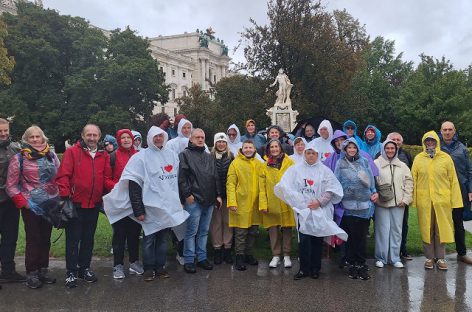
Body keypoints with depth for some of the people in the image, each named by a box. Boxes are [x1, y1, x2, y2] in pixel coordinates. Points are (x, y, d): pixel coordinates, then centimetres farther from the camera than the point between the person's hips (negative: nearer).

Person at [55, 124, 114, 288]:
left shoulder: (104, 155, 7)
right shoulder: (72, 152, -5)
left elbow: (106, 178, 5)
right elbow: (63, 175, -11)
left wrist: (114, 187, -14)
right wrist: (65, 196, -20)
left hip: (94, 205, 4)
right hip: (75, 204, -4)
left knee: (88, 238, 15)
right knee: (73, 239, 4)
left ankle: (84, 268, 29)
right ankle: (72, 272, 14)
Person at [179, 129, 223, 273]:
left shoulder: (209, 157, 20)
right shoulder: (185, 155, -1)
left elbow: (216, 177, 20)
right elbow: (181, 177, -9)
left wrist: (218, 195, 13)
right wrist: (187, 194, -15)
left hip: (209, 201, 6)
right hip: (193, 200, -6)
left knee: (204, 231, 12)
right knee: (191, 231, -2)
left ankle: (202, 258, 20)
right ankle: (189, 260, 6)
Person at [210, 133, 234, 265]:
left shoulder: (231, 157, 7)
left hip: (228, 194, 2)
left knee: (228, 221, 4)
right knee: (216, 221, 2)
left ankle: (227, 249, 14)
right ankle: (217, 249, 12)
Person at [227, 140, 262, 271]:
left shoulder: (258, 164, 9)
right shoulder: (235, 163, -4)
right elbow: (230, 184, -7)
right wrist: (232, 202, -16)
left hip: (255, 204, 5)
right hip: (241, 204, -5)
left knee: (253, 231, 12)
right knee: (241, 232, 0)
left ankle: (249, 255, 26)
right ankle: (240, 257, 11)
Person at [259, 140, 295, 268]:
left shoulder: (289, 162, 1)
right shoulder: (265, 166, 6)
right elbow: (262, 187, 3)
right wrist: (263, 204, -4)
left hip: (287, 202, -1)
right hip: (271, 203, 1)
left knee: (287, 229, 6)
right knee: (273, 229, 5)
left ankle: (287, 255, 19)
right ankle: (276, 256, 17)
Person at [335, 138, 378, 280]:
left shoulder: (364, 161, 11)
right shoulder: (340, 163, 5)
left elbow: (371, 179, 14)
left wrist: (374, 192, 3)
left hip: (365, 204, 2)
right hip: (349, 205, -2)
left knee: (362, 236, 4)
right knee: (351, 236, 1)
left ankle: (361, 264, 13)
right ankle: (352, 264, 11)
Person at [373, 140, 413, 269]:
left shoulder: (402, 165, 13)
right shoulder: (376, 164, 1)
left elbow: (409, 182, 11)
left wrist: (406, 199, 2)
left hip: (398, 203, 3)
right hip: (382, 202, -3)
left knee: (396, 230, 6)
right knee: (382, 230, -3)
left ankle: (395, 258, 16)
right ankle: (380, 258, 9)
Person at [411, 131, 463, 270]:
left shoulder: (446, 158, 3)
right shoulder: (418, 159, 4)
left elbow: (453, 180, 2)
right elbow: (413, 180, 3)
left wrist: (455, 200, -3)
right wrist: (413, 199, -3)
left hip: (442, 200, 0)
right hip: (424, 201, 0)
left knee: (441, 230, 5)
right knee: (427, 230, 7)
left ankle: (440, 258, 17)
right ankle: (429, 258, 18)